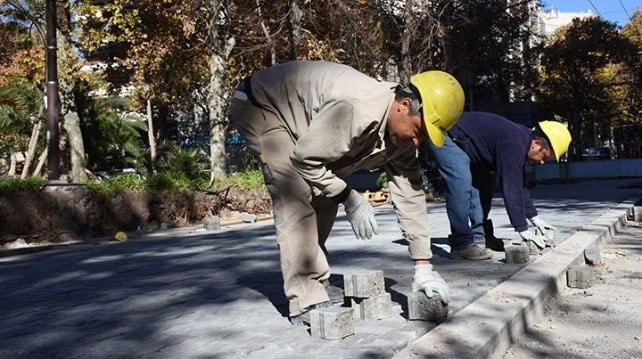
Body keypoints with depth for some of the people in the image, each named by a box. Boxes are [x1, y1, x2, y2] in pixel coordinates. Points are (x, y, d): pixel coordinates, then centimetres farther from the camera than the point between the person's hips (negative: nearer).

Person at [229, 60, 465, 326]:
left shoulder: (402, 131, -11)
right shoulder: (356, 110, -39)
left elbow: (409, 195, -9)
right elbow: (305, 159, -30)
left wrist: (423, 267, -9)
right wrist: (350, 198, -23)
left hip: (299, 125, 8)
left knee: (325, 199, 5)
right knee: (296, 198, -21)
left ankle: (314, 284, 19)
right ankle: (306, 303, -15)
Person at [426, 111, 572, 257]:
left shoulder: (521, 139, 5)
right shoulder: (513, 146, -27)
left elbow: (519, 185, 12)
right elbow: (511, 190, -27)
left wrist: (534, 217, 14)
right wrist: (523, 230, -21)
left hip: (461, 142, 11)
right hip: (446, 136, -11)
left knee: (483, 184, 10)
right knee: (461, 187, -21)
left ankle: (480, 237, 14)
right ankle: (461, 244, -15)